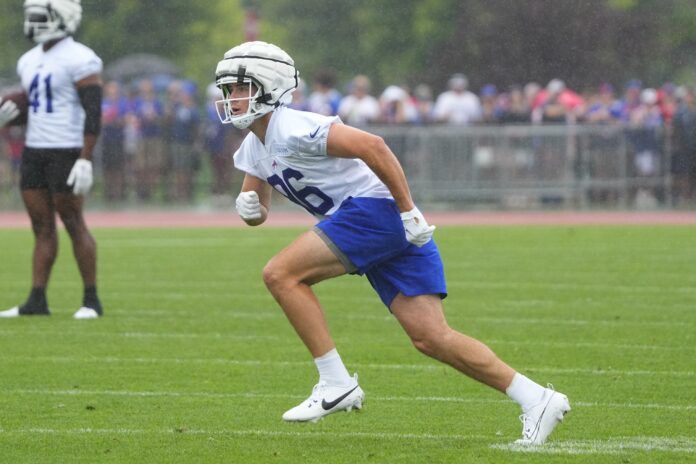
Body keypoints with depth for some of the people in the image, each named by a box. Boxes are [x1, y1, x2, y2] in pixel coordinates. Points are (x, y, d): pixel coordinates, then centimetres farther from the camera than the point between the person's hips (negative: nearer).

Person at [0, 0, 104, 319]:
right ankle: (37, 301, 6)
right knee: (41, 226, 6)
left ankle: (92, 300, 1)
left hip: (68, 151, -8)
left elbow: (93, 113, -16)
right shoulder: (30, 61, 14)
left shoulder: (78, 59, -12)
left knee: (73, 224, -6)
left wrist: (85, 160, -22)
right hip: (34, 150, 8)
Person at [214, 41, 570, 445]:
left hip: (376, 206, -9)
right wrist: (250, 208, 2)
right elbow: (258, 208, 27)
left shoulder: (291, 128, -15)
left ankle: (336, 383, -11)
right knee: (431, 338, 1)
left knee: (282, 274, -14)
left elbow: (372, 146, -22)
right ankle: (537, 400, 1)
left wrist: (408, 212, -21)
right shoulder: (254, 149, 16)